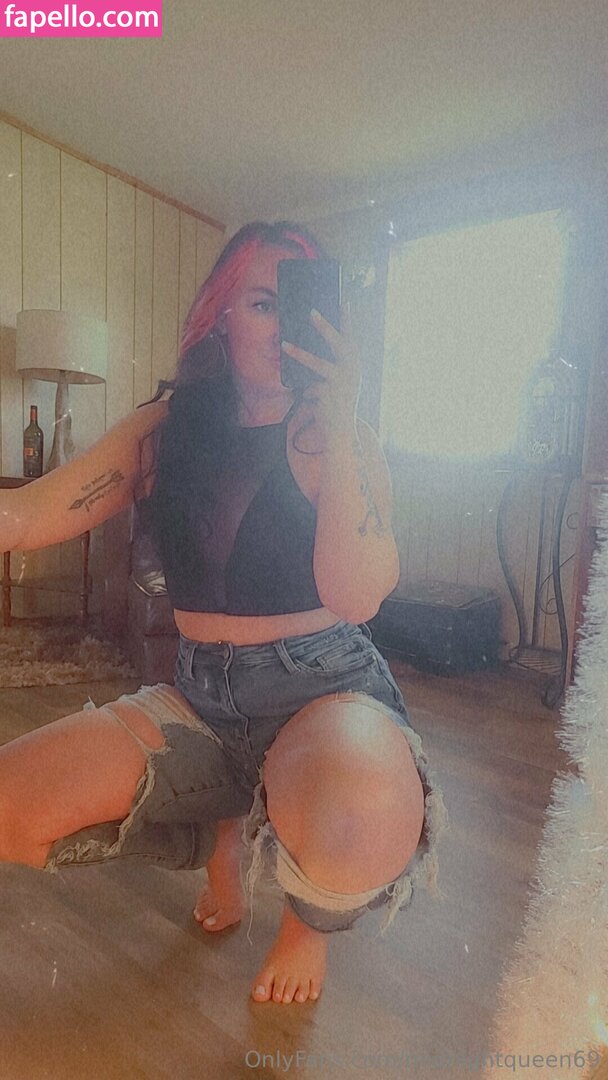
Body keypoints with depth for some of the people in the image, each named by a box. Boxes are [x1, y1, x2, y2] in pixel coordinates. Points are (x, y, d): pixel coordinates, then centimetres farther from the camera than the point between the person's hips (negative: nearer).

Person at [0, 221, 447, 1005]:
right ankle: (217, 838, 18)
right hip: (200, 694, 4)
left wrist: (335, 425, -25)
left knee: (359, 815, -37)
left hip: (324, 688, -3)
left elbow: (357, 598, -22)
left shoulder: (341, 439, -6)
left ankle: (311, 918, 6)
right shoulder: (166, 428, 3)